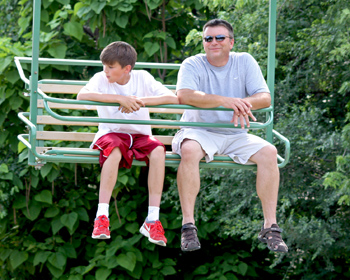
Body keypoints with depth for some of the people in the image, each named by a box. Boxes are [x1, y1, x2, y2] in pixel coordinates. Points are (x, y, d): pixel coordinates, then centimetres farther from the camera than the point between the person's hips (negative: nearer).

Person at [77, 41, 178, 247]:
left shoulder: (142, 78, 0)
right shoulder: (101, 79, -4)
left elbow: (173, 98, -11)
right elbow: (82, 96, -25)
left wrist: (140, 101, -23)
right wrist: (120, 98, -29)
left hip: (140, 135, 2)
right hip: (111, 133, -2)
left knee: (158, 151, -31)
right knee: (115, 150, -38)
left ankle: (152, 220, -27)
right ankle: (102, 217, -35)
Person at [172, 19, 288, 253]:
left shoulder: (245, 62, 5)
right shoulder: (192, 65, -4)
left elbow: (265, 98, -6)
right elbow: (184, 96, -24)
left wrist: (242, 104, -29)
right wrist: (225, 101, -35)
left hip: (236, 135, 3)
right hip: (199, 131, -3)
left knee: (269, 152, -21)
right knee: (189, 150, -36)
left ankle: (270, 227, -17)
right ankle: (188, 225, -31)